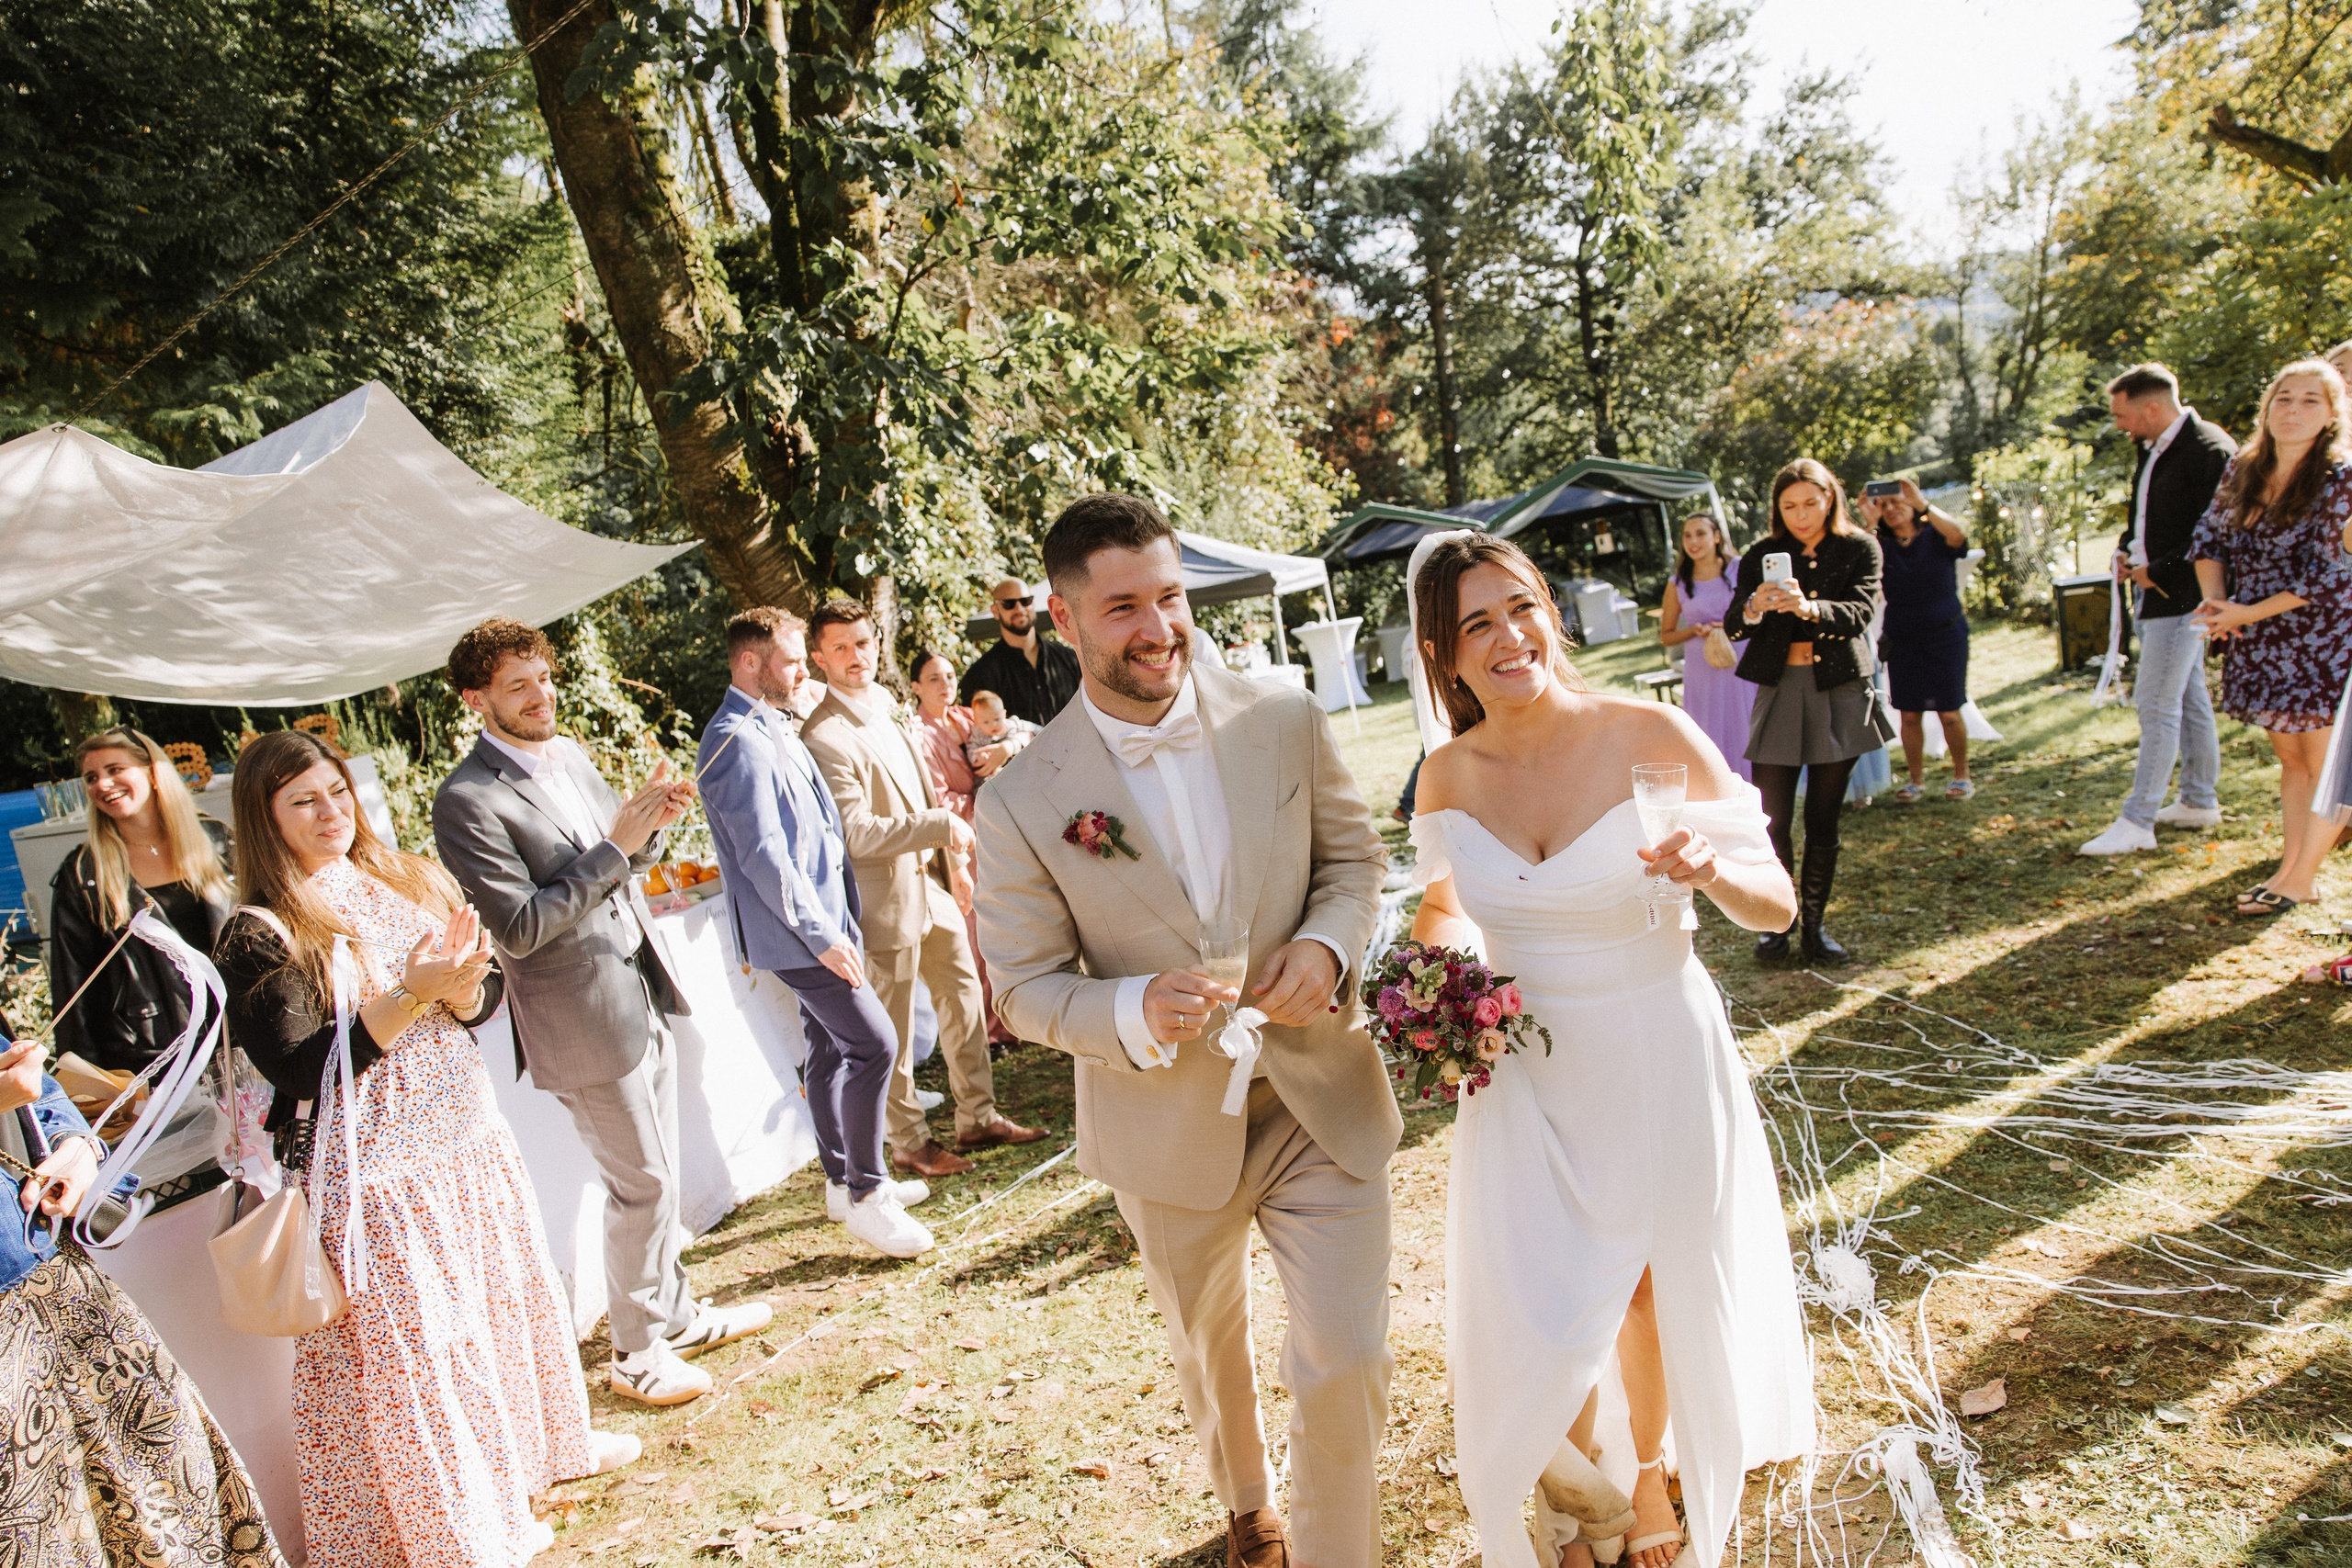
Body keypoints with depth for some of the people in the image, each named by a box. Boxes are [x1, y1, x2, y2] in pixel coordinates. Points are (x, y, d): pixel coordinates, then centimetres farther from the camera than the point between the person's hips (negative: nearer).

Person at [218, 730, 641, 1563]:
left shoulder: (408, 880, 4)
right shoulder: (261, 935, -13)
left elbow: (487, 995, 4)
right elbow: (300, 1069, -18)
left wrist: (457, 982, -19)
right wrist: (408, 996, -25)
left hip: (470, 1134, 6)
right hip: (375, 1166, -6)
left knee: (507, 1294, 20)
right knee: (415, 1335, 5)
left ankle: (538, 1442, 43)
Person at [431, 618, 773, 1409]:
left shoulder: (568, 753, 7)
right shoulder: (467, 801, -17)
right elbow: (519, 928, -22)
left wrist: (649, 824, -4)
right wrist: (614, 847, -23)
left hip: (643, 993, 7)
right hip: (585, 1020, -7)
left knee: (658, 1173, 18)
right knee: (641, 1184, 3)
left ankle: (675, 1314, 36)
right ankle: (638, 1355, 22)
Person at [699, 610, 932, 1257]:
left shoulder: (772, 729, 15)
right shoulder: (738, 742, -18)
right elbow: (763, 857, -22)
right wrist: (823, 934, -20)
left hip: (822, 918, 10)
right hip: (799, 931, -10)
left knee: (831, 1048, 15)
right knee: (873, 1042, -10)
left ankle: (844, 1180, 25)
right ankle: (866, 1195, -1)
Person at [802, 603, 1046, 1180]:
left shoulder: (887, 711, 10)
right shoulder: (824, 737, -19)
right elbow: (857, 833, -25)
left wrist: (955, 862, 15)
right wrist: (942, 825, -20)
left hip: (932, 882, 8)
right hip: (888, 900, -8)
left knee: (964, 998, 15)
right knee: (895, 1031, 5)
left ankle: (978, 1117, 30)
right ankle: (910, 1143, 21)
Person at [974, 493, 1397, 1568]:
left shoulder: (1285, 722, -11)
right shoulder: (1023, 803, -17)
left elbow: (1354, 855, 2)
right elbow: (1025, 989, -9)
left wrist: (1326, 946, -19)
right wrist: (1135, 1012, -28)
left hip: (1323, 1097, 0)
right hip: (1171, 1127, 0)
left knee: (1345, 1365, 1)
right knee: (1208, 1348, 25)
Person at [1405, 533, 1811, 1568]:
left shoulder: (1651, 736, -17)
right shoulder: (1448, 776, -7)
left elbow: (1776, 908, -13)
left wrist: (1716, 868, -34)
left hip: (1657, 1062, -2)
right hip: (1524, 1072, 2)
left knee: (1655, 1289, 18)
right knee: (1540, 1316, 7)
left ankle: (1648, 1472, 51)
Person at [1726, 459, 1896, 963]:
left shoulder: (1859, 549, 2)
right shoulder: (1761, 557, 5)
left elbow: (1860, 613, -14)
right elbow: (1733, 625, -4)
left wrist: (1809, 608, -35)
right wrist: (1753, 607, -29)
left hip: (1840, 691, 0)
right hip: (1779, 689, 0)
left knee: (1824, 819, 5)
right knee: (1772, 818, -5)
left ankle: (1814, 924, 16)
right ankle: (1776, 923, 9)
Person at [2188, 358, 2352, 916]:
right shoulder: (2243, 468, 3)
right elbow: (2209, 536, 11)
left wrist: (2248, 613, -16)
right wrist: (2215, 598, -5)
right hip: (2261, 642, 6)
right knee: (2289, 757, 15)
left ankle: (2300, 879, 9)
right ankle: (2291, 863, 23)